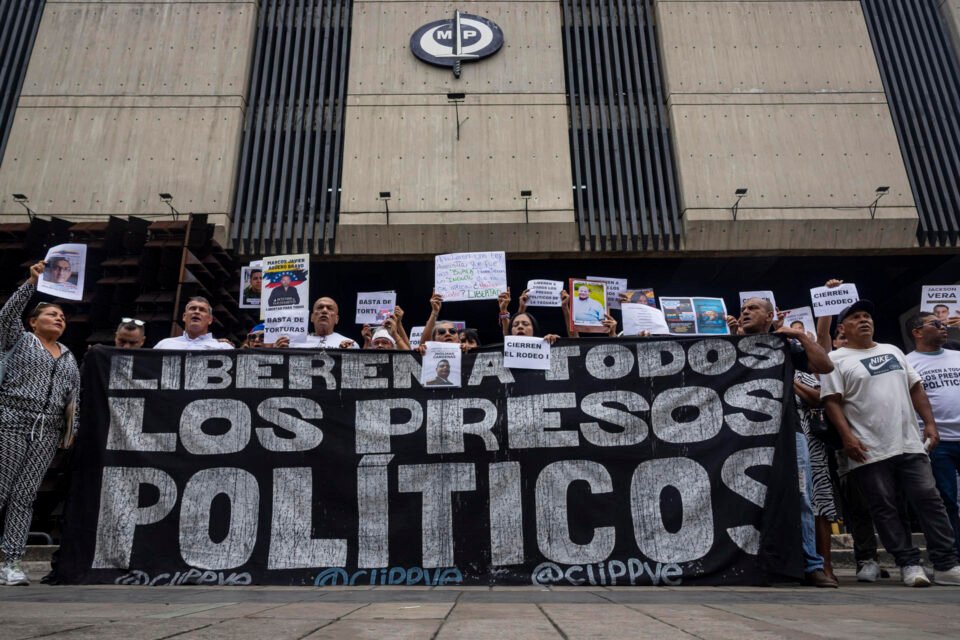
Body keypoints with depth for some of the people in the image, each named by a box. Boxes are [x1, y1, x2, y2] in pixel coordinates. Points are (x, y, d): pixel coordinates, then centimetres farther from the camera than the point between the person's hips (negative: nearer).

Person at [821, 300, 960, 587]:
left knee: (929, 500, 2)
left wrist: (929, 422, 7)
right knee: (885, 509, 0)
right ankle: (909, 564, 10)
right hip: (869, 451, -5)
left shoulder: (893, 351, 17)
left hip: (910, 444, 5)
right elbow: (832, 401, -8)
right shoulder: (837, 359, -1)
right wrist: (847, 436, -17)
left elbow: (916, 388, 18)